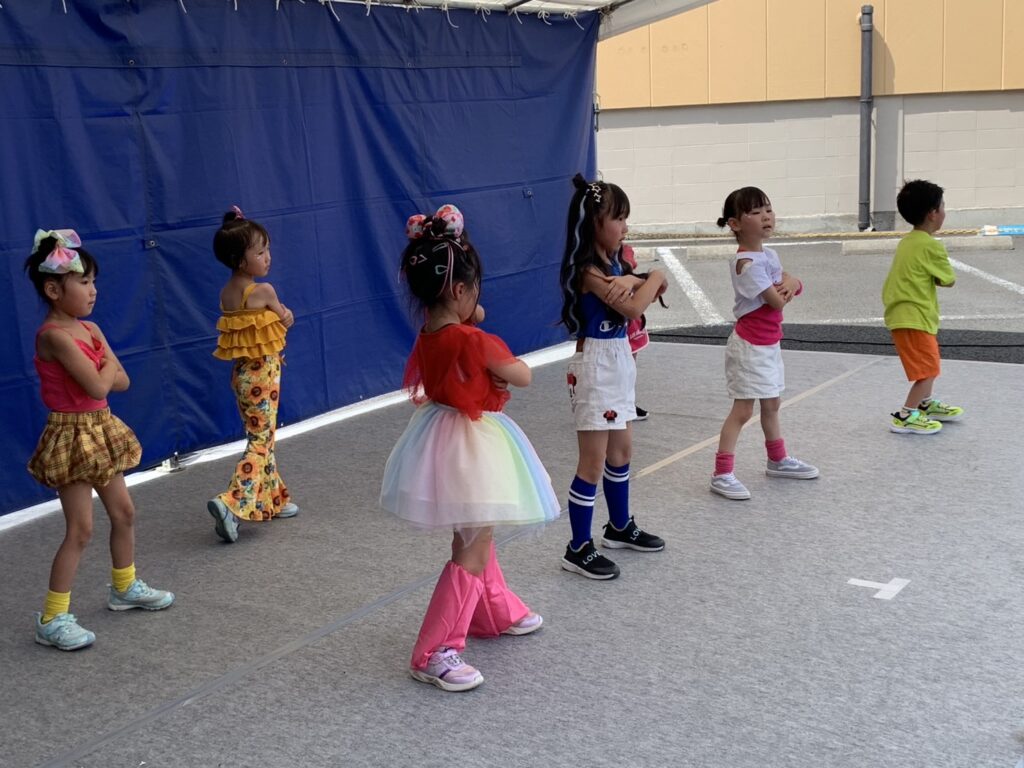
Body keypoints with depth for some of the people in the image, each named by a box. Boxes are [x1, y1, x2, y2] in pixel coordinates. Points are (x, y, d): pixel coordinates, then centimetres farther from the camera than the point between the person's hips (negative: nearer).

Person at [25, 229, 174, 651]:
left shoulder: (89, 329, 6)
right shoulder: (54, 336, -21)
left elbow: (121, 381, 5)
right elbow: (98, 385, -25)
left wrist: (99, 372, -14)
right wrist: (106, 366, -5)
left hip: (101, 430, 9)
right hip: (73, 435, -9)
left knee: (124, 512, 18)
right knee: (80, 529, -6)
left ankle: (125, 587, 38)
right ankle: (52, 619, 3)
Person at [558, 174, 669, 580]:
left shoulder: (612, 264, 9)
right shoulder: (588, 271, -19)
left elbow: (659, 285, 4)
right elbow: (633, 308, -26)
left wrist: (633, 280, -17)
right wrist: (653, 278, -8)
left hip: (619, 363, 10)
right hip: (596, 367, -10)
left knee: (621, 452, 20)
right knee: (593, 463, -4)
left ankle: (620, 527, 37)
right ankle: (578, 549, 5)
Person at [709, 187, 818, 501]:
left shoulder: (768, 254, 7)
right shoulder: (747, 264, -23)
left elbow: (795, 288, 9)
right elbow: (778, 301, -24)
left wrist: (790, 282, -14)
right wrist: (785, 288, -2)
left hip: (769, 344, 9)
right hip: (750, 346, -9)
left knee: (772, 404, 21)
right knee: (743, 410, -8)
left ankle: (778, 460, 36)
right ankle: (722, 475, -4)